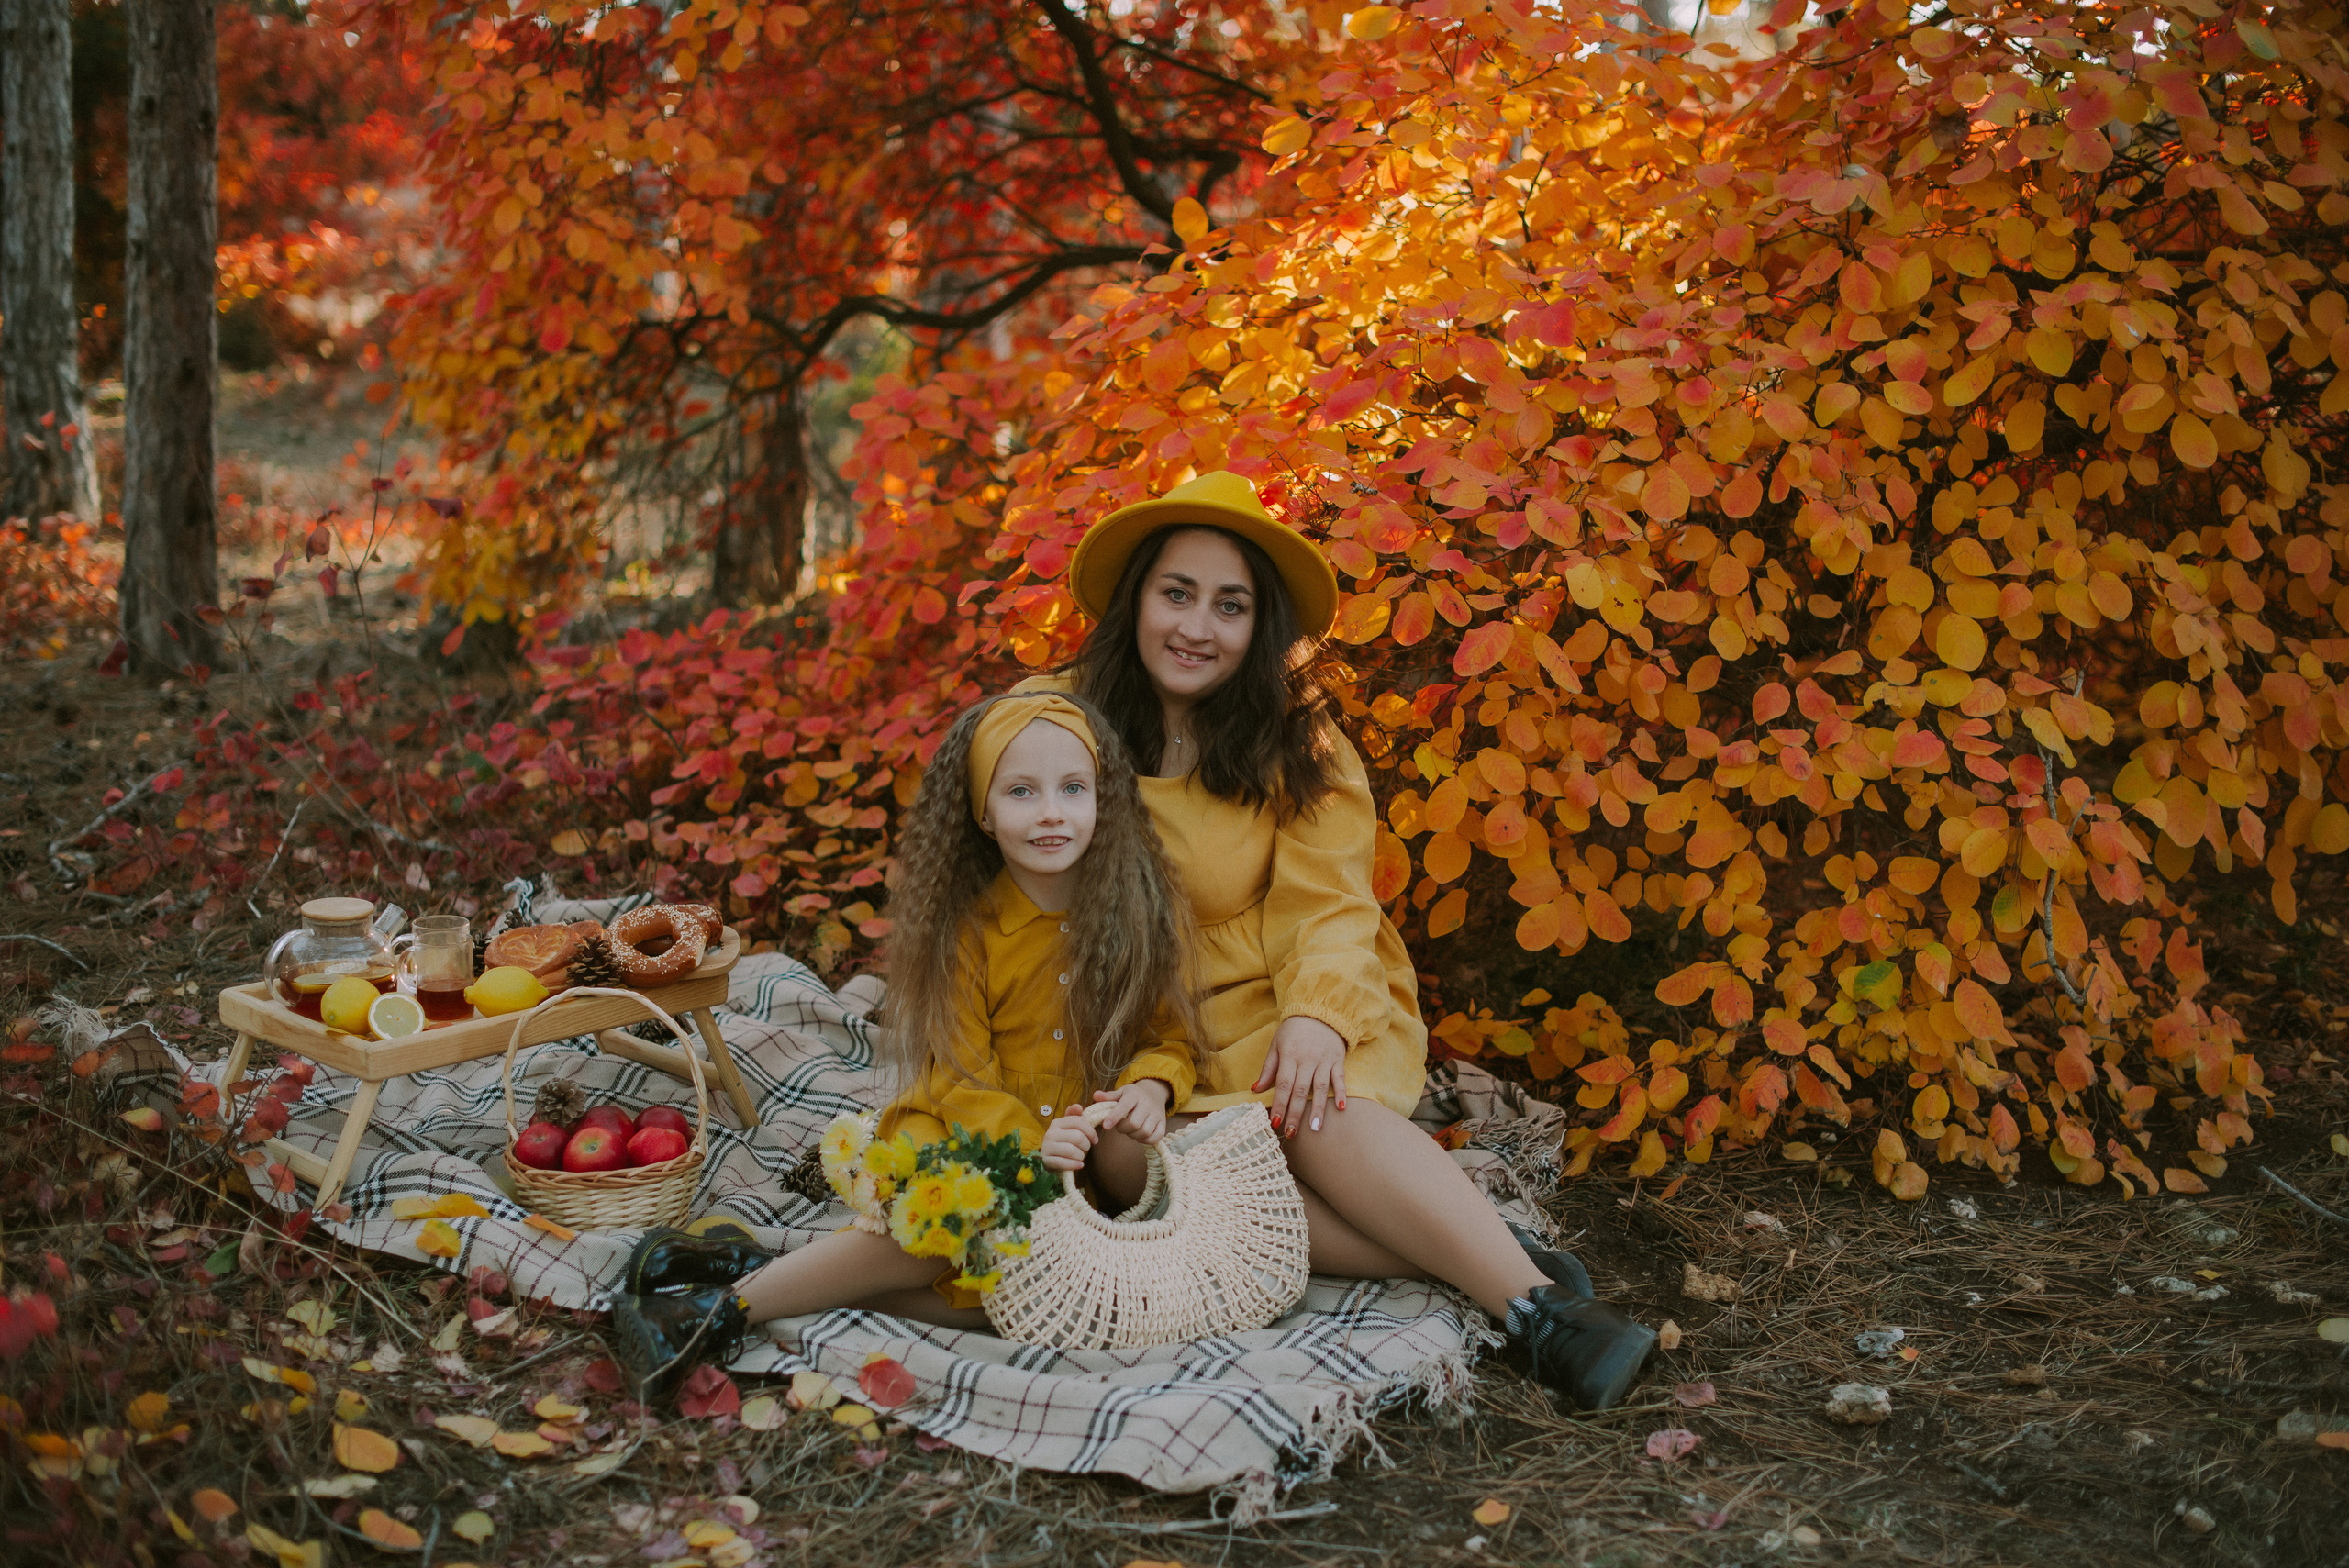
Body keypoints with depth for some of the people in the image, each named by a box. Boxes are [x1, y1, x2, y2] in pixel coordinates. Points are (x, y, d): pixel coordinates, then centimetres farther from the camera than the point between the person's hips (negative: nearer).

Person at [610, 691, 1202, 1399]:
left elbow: (1170, 1036, 6)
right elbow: (962, 1076, -8)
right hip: (965, 1138, -2)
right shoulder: (967, 929, -6)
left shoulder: (1147, 912, -2)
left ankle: (750, 1286, -19)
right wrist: (1024, 1140, -26)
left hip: (1080, 1153, 2)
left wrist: (1150, 1087, -17)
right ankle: (722, 1311, -22)